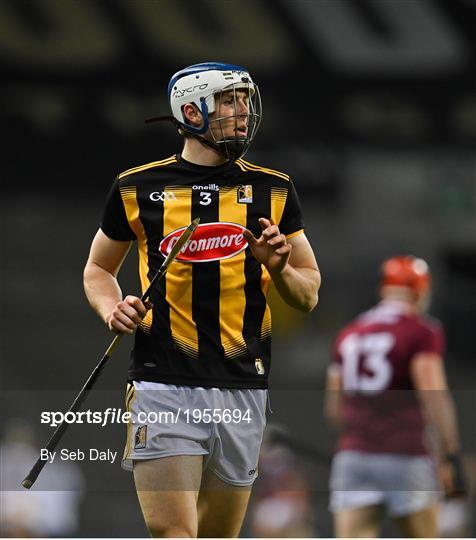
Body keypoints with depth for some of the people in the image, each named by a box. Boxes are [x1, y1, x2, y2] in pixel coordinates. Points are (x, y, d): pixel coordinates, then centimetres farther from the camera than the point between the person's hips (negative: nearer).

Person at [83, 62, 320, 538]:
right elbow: (98, 268, 20)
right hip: (163, 387, -2)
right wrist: (112, 309, -1)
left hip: (242, 391, 3)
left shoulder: (272, 190, 10)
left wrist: (279, 268, -7)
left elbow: (308, 295, 14)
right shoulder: (137, 187, 5)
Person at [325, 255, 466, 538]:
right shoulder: (423, 332, -2)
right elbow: (434, 396, -14)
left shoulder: (348, 335, 16)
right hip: (404, 458, -4)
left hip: (352, 457, 4)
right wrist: (451, 457, -14)